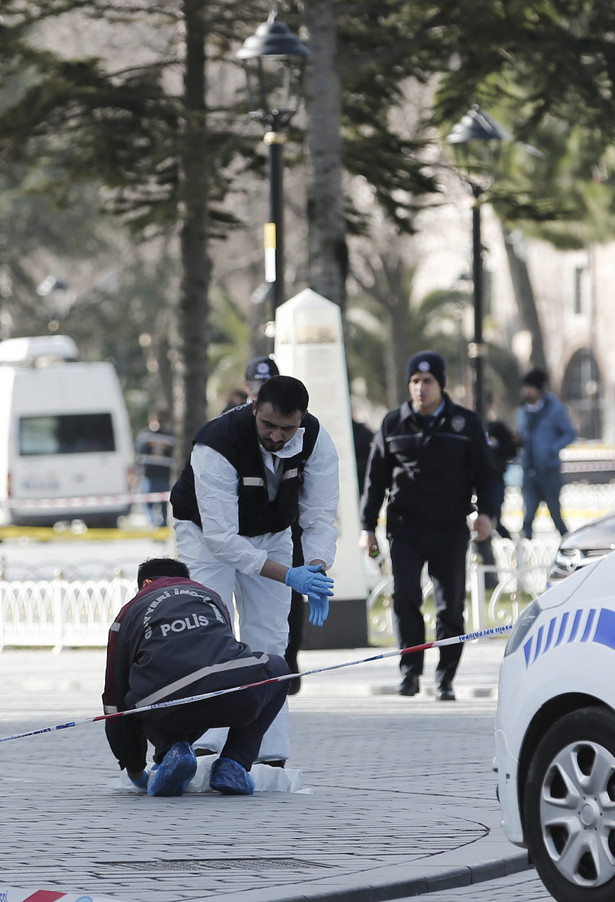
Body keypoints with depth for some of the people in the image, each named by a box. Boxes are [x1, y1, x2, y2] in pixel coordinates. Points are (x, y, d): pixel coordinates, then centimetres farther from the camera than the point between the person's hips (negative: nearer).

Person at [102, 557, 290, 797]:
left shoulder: (129, 613, 27)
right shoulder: (210, 596, 36)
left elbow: (116, 701, 28)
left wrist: (135, 771, 41)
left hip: (170, 710, 0)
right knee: (277, 668, 35)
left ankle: (171, 750, 3)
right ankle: (233, 765, 19)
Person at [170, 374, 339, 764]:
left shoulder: (315, 439, -25)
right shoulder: (217, 444, -39)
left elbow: (320, 515, -19)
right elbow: (221, 537, -39)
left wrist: (317, 569, -38)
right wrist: (289, 576, -45)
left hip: (272, 534, 4)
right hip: (208, 530, -4)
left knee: (269, 641, -1)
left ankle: (271, 755, 0)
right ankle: (205, 746, -24)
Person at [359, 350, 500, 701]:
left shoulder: (465, 423, 5)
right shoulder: (394, 424, 8)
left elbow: (484, 473, 7)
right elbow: (376, 478, 12)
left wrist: (486, 511, -10)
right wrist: (368, 525, 7)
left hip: (450, 530, 0)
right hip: (405, 529, 0)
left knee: (451, 606, 0)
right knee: (405, 597, -14)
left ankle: (446, 679, 9)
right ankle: (411, 672, -4)